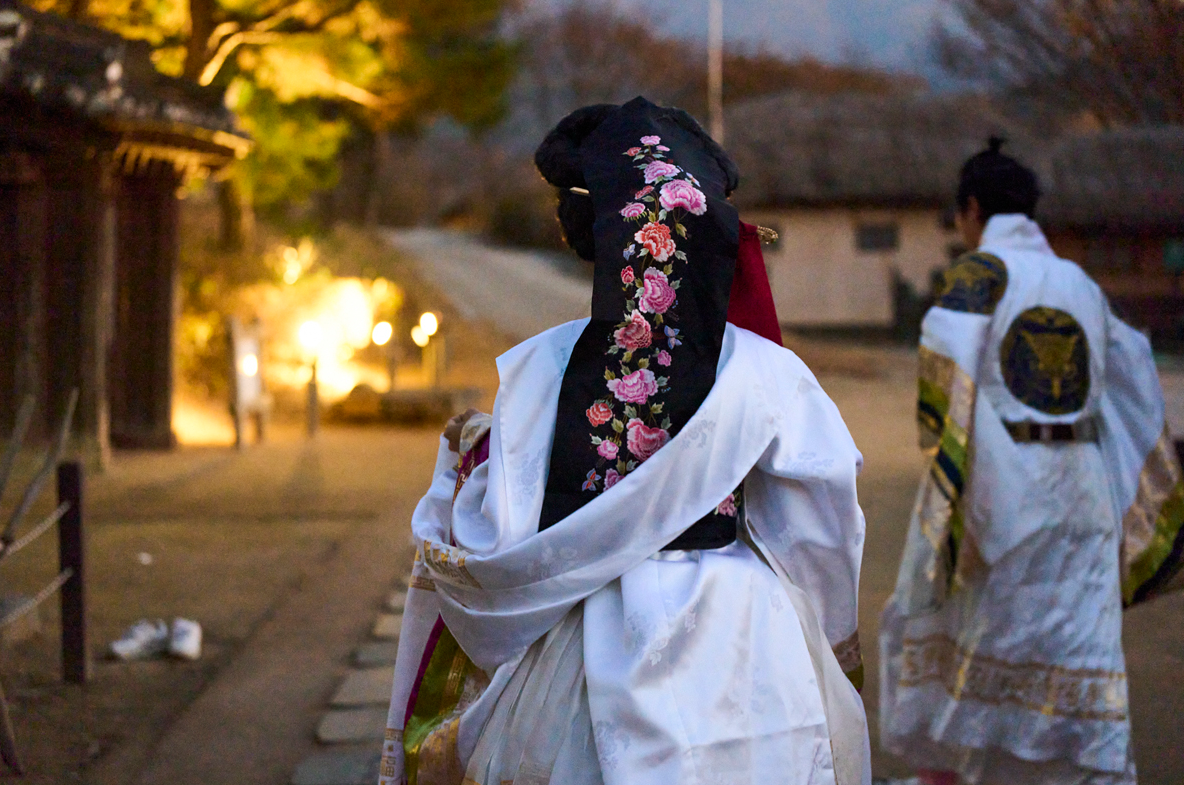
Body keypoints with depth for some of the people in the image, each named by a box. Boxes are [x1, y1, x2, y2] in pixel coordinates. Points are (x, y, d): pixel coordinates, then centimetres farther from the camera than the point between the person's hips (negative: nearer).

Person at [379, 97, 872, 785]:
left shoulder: (541, 369, -10)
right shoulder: (766, 375, -11)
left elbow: (498, 542, -8)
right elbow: (821, 543, -3)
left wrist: (468, 464, 12)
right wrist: (833, 641, 16)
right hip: (736, 650, -1)